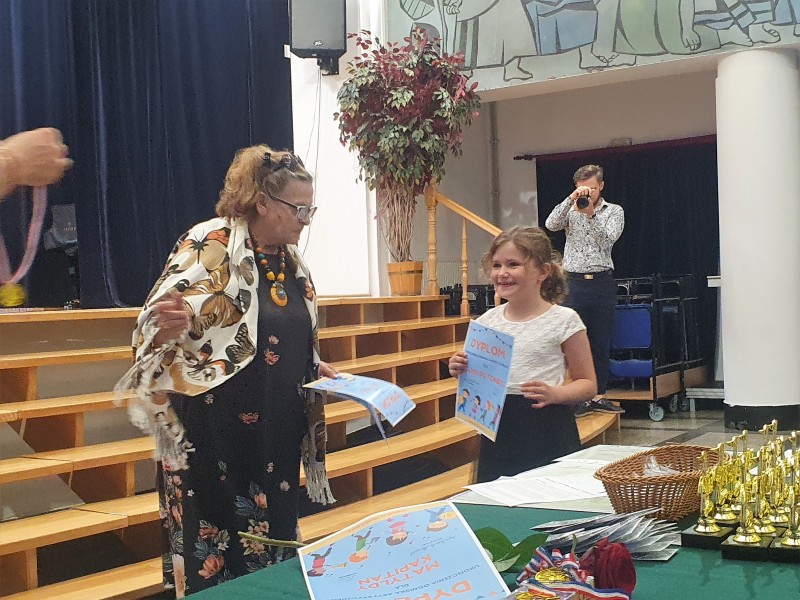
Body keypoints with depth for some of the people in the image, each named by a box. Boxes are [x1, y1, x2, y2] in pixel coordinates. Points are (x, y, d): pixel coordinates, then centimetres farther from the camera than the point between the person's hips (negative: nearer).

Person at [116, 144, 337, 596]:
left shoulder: (290, 259, 9)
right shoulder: (208, 245, -12)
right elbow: (158, 322, -16)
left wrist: (316, 370, 5)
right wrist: (172, 324, -38)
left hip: (279, 434, 7)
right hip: (215, 433, -6)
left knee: (274, 540, 14)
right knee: (214, 555, 1)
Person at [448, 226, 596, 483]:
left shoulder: (563, 320, -5)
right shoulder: (488, 320, 7)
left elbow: (587, 384, -1)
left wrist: (555, 394, -19)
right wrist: (461, 371, -3)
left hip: (547, 432, -4)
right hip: (497, 430, 4)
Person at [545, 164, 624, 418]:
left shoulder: (614, 211, 7)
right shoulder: (570, 210, 9)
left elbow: (608, 240, -9)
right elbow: (551, 225, -11)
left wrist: (590, 214, -23)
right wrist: (571, 199, -21)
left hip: (603, 283, 0)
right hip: (574, 282, 0)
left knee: (601, 344, 6)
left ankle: (599, 396, 14)